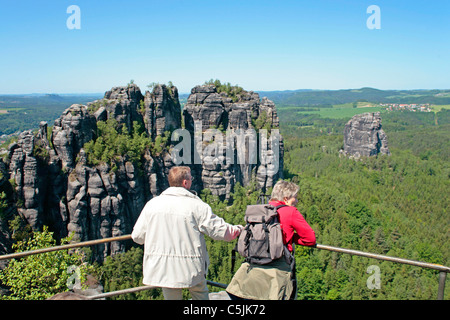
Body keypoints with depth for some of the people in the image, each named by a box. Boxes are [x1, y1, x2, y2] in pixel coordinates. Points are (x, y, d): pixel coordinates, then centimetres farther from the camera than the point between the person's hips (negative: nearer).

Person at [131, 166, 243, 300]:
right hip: (190, 268, -2)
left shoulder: (152, 204, -2)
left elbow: (137, 236, 2)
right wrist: (238, 230, 14)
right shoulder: (197, 206, -11)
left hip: (161, 269, 3)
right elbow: (220, 230, -6)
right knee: (200, 294, 21)